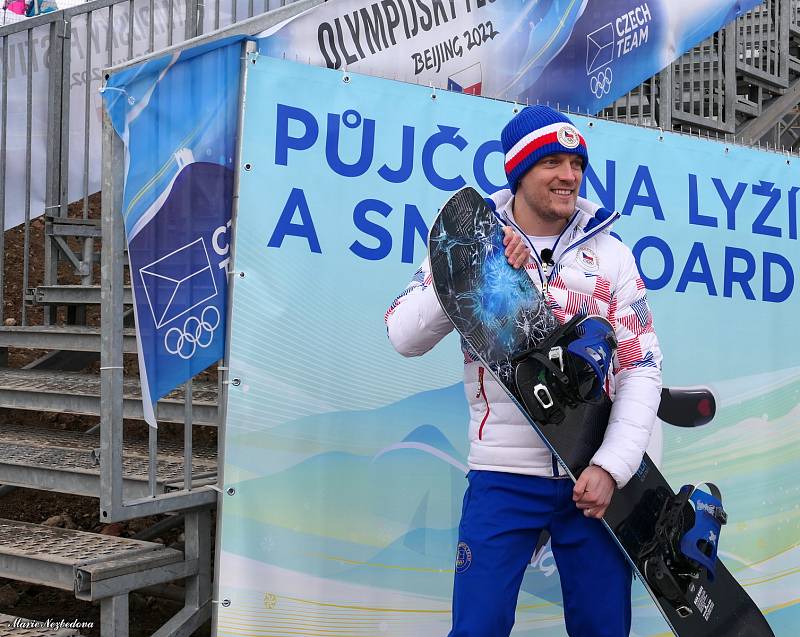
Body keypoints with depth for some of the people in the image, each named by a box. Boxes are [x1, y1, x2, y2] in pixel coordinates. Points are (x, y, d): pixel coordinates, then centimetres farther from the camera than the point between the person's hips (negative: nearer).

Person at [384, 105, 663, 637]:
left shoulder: (611, 254, 6)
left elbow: (642, 368, 2)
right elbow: (405, 337, -6)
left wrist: (611, 466, -9)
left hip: (596, 475, 2)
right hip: (504, 474, -2)